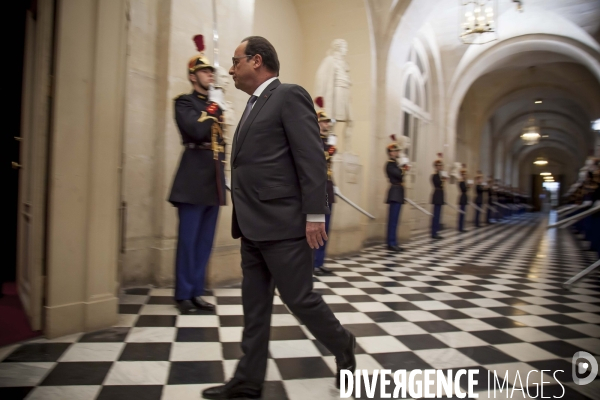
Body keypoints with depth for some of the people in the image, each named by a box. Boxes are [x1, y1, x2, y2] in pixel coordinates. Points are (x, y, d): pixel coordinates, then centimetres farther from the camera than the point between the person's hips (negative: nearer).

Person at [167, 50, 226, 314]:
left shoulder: (215, 106, 20)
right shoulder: (184, 102, 0)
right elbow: (197, 131, -19)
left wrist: (224, 178, 13)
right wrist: (210, 112, -3)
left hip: (214, 183, 7)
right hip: (193, 182, -7)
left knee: (205, 242, 9)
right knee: (188, 241, -1)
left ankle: (196, 292, 19)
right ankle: (183, 295, 11)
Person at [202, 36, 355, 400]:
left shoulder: (290, 96, -7)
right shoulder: (255, 105, 19)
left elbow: (313, 159, -14)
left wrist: (315, 216, -18)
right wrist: (244, 219, 17)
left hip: (283, 223, -9)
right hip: (254, 226, 9)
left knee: (299, 298, 3)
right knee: (255, 305, 13)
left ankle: (342, 344, 29)